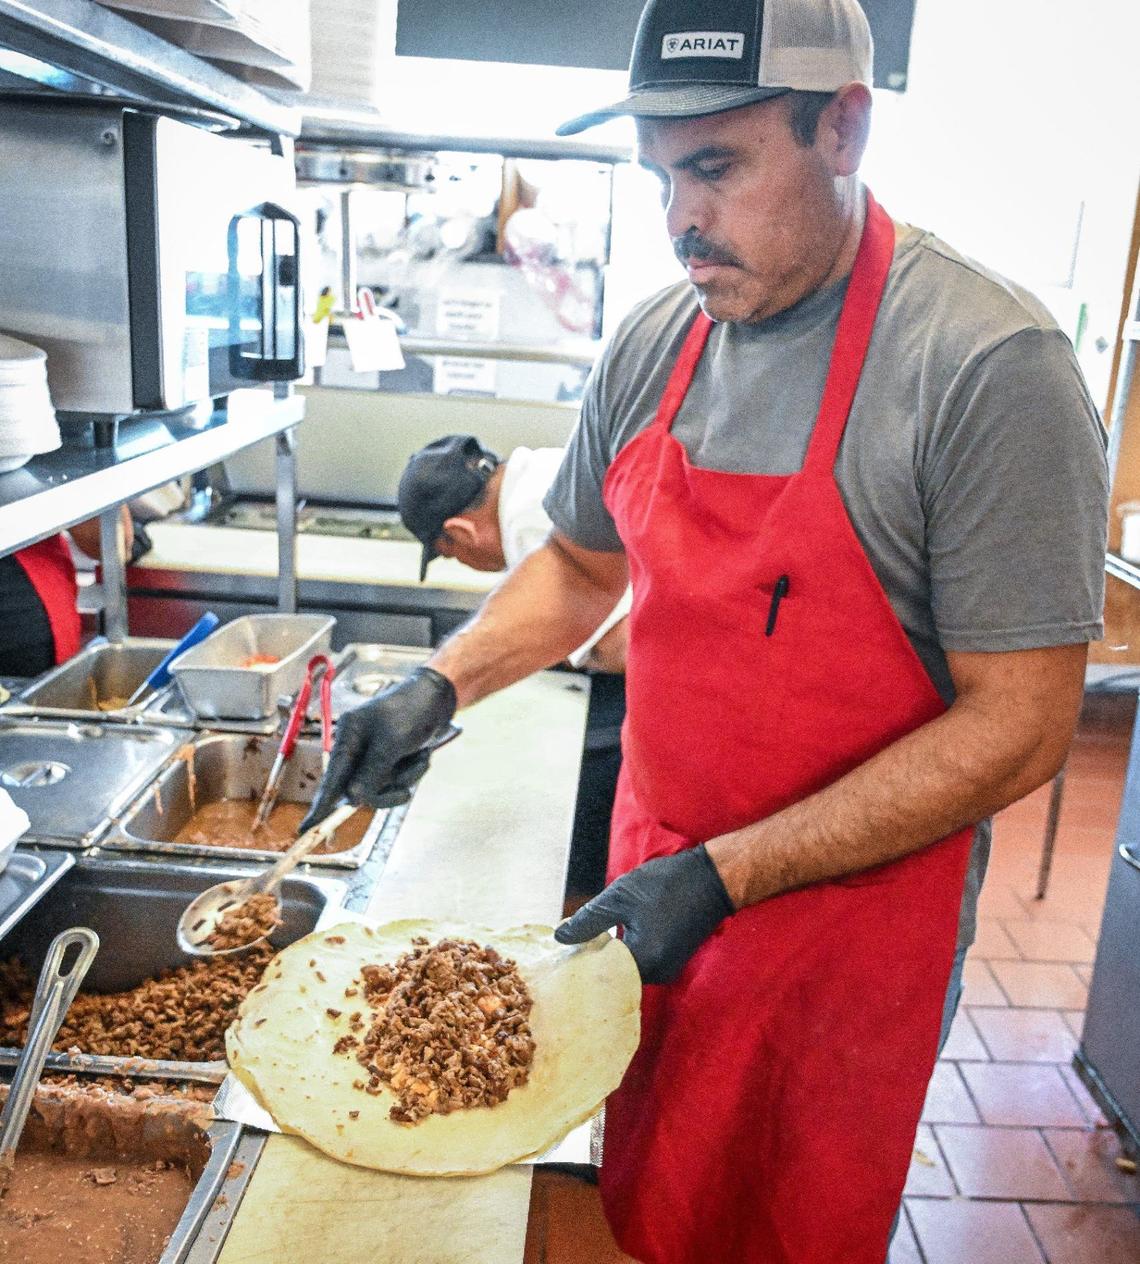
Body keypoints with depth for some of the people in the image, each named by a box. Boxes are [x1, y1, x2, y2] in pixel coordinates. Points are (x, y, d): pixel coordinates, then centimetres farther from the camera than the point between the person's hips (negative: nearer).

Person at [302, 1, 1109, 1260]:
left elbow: (1019, 727, -21)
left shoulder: (991, 366, -21)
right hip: (656, 874, 5)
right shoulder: (652, 343, -1)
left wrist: (727, 873, -23)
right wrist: (440, 687, -3)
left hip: (849, 910, -5)